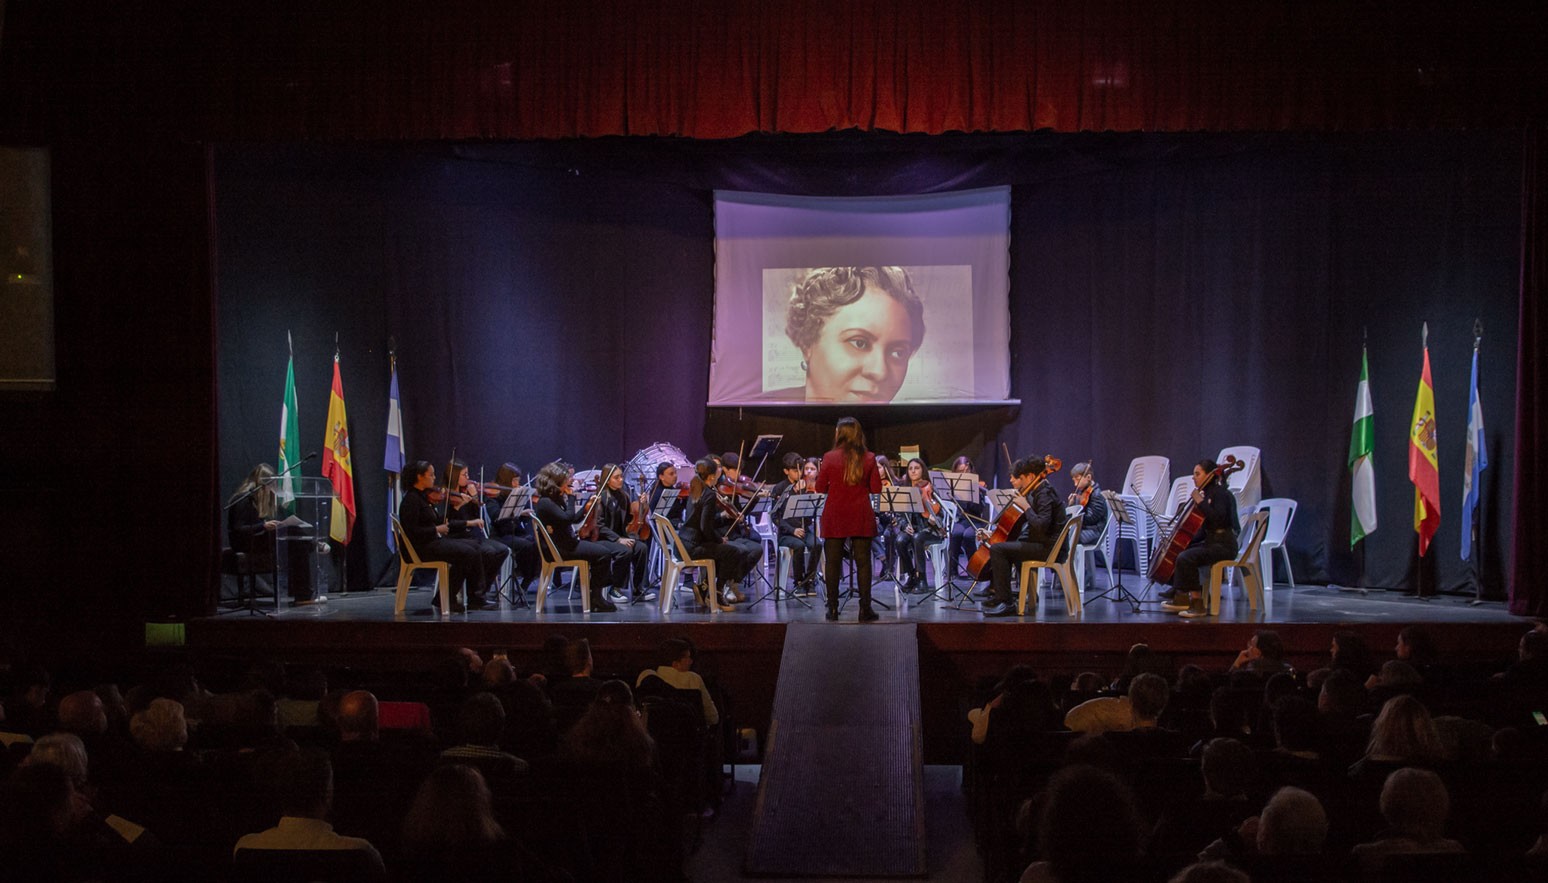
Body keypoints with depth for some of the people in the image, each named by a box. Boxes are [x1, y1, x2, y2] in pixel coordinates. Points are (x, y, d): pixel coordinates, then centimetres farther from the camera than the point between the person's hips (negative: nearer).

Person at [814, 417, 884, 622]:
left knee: (832, 563, 6)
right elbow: (876, 489, -2)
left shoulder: (829, 458, -6)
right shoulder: (869, 458, -4)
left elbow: (820, 488, -1)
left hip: (835, 517, 0)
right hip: (861, 518, 0)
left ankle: (833, 609, 7)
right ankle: (865, 609, 4)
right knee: (863, 562, 5)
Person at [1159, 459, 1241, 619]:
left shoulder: (1220, 493, -10)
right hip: (1210, 542, 10)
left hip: (1223, 545, -10)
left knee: (1185, 558, -27)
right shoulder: (1207, 493, 15)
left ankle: (1198, 604, -21)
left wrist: (1200, 502, -20)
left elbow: (1217, 518, -26)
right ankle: (1181, 598, 7)